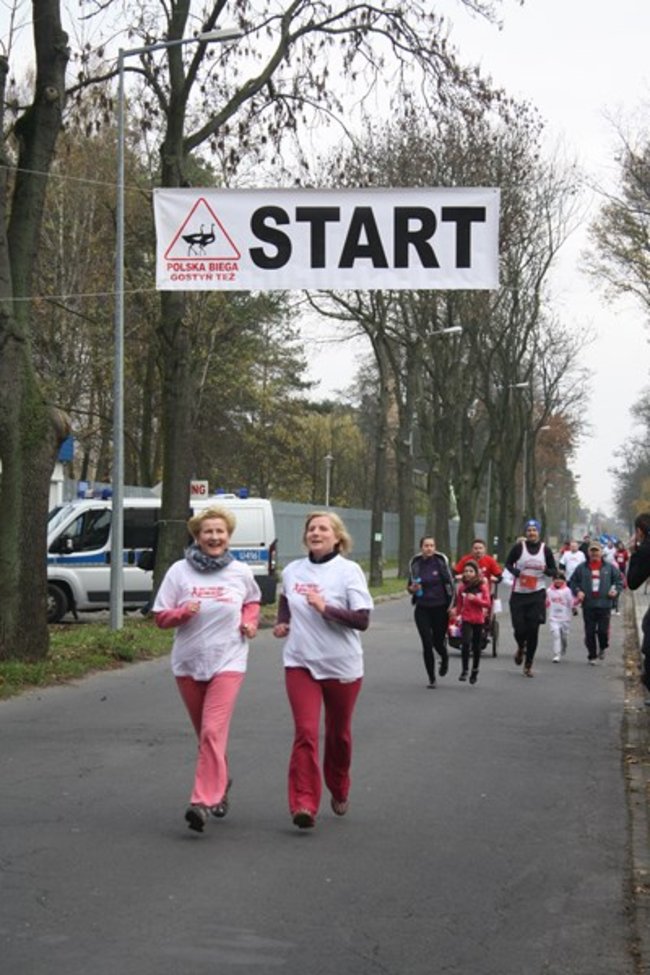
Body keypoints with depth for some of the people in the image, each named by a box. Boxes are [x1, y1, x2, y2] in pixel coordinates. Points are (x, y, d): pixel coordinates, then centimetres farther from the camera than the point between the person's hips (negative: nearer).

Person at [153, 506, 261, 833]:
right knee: (204, 734, 14)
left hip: (228, 662, -2)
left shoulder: (241, 572, 1)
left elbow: (253, 601, 21)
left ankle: (203, 801, -20)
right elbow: (160, 616, -1)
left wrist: (249, 620, 2)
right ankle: (220, 781, 39)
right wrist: (183, 613, -20)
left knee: (213, 732, -17)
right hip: (188, 662, 2)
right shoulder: (179, 571, -2)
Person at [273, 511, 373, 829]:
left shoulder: (349, 571, -9)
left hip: (342, 666, -2)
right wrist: (281, 622, 9)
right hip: (301, 663, 2)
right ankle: (304, 804, -16)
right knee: (305, 732, -13)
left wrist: (325, 608, -25)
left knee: (338, 734, 14)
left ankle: (339, 791, 38)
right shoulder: (292, 571, 5)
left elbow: (362, 620, -16)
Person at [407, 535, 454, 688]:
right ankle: (431, 678, 8)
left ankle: (444, 658, 44)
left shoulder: (441, 561, -5)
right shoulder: (415, 564, -1)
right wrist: (412, 588, -14)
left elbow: (450, 583, 1)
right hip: (422, 609, 1)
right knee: (427, 644, -5)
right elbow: (409, 585, 10)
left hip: (440, 608, -1)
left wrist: (451, 604, -2)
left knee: (438, 641, 7)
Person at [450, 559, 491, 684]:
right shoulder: (462, 587, 1)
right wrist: (455, 612, -13)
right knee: (465, 643, -19)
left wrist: (475, 599, -20)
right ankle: (464, 670, -12)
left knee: (476, 646, 10)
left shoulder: (483, 586, -3)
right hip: (466, 619, 0)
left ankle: (475, 671, 28)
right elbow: (459, 604, 5)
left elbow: (487, 603, -7)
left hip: (478, 620, 0)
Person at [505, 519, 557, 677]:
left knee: (533, 630, -3)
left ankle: (528, 665, 9)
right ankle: (521, 648, 34)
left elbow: (554, 571, 9)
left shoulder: (545, 550, 2)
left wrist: (546, 570, -14)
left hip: (537, 594, 1)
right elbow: (508, 563, 7)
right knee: (519, 629, -3)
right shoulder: (519, 547, -3)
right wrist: (516, 572, -13)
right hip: (518, 593, -1)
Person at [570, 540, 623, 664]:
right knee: (590, 632, 3)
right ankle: (592, 655, 16)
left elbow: (619, 580, 13)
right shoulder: (582, 568, 5)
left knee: (603, 630, -4)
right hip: (588, 605, 1)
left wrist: (615, 590, -5)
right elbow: (573, 582, 11)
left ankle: (602, 648, 27)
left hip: (604, 605, -1)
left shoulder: (609, 567, 5)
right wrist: (578, 591, -6)